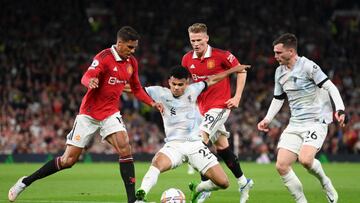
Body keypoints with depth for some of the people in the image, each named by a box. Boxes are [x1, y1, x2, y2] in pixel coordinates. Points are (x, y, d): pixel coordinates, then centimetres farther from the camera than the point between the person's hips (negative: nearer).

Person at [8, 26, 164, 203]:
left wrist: (152, 103, 7)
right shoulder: (104, 57, -17)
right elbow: (86, 78, -30)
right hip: (89, 113, -5)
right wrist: (90, 81, -53)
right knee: (68, 160, -2)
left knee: (125, 148, -21)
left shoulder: (131, 62, 4)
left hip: (110, 113, 5)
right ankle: (25, 182, 14)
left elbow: (136, 88, 19)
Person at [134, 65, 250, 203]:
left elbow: (211, 80, 20)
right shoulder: (161, 93, -2)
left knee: (223, 183, -6)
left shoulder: (192, 90, 5)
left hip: (195, 144, 3)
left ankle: (197, 189, 23)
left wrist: (233, 70, 27)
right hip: (174, 145, -3)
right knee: (158, 163, -39)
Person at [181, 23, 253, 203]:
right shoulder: (187, 59, 1)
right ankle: (243, 182, 26)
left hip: (220, 105, -6)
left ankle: (204, 183, -18)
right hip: (203, 107, 6)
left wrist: (237, 97, -8)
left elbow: (241, 71, -3)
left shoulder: (220, 55, -13)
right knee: (221, 146, 12)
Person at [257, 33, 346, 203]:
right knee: (281, 165, -7)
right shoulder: (280, 72, 10)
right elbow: (278, 98, 23)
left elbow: (330, 87, -13)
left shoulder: (307, 66, -12)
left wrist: (340, 109, -26)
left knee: (305, 159, -29)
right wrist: (267, 119, 12)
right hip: (295, 124, 7)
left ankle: (325, 183, 2)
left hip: (316, 121, -7)